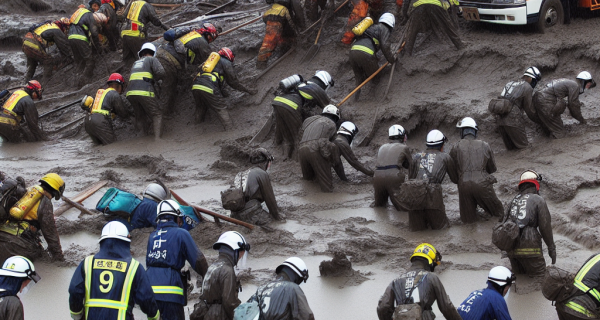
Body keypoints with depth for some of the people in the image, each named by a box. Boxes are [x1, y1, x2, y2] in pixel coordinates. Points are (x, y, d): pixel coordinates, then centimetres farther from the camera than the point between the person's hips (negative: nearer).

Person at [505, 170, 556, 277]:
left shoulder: (514, 201, 18)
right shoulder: (538, 200, 0)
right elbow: (545, 226, -2)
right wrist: (551, 248, 6)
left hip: (511, 248, 6)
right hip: (529, 248, -6)